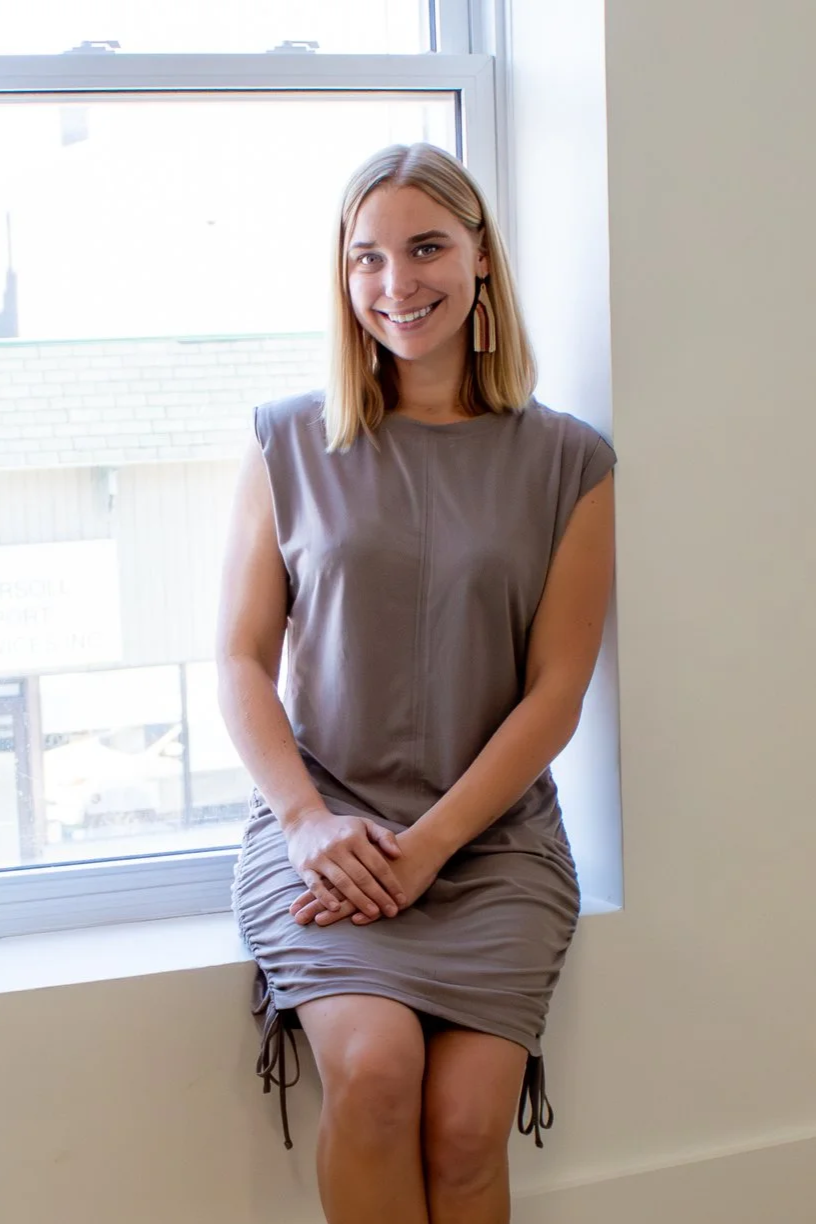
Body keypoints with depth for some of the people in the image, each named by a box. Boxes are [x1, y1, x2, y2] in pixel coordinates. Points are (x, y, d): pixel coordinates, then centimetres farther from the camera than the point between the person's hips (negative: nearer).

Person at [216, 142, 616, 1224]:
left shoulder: (568, 465, 6)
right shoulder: (290, 444, 7)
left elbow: (555, 690, 1)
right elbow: (241, 659, 5)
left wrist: (428, 845, -9)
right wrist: (310, 822, -10)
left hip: (494, 836, 0)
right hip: (325, 827, 0)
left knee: (467, 1123, -19)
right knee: (376, 1064, -26)